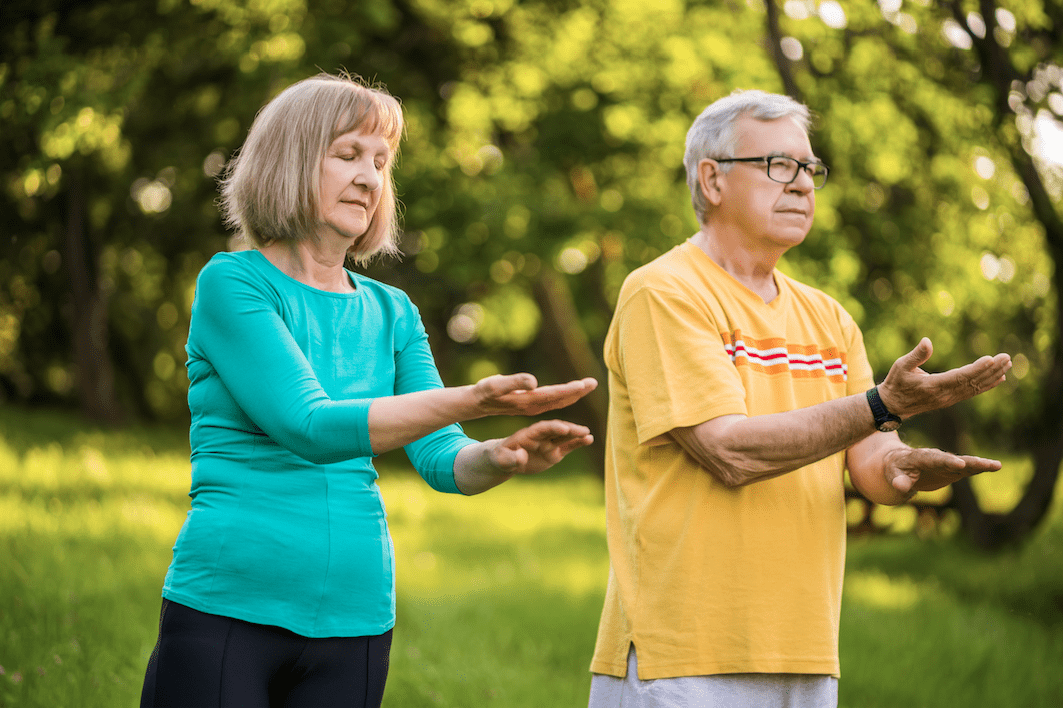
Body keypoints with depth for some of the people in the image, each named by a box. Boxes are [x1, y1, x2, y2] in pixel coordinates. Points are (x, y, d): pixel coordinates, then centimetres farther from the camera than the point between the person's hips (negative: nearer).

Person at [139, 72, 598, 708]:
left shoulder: (391, 313, 12)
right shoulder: (231, 283, -5)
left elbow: (442, 457, 2)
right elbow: (308, 427, -18)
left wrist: (502, 458, -22)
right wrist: (469, 401, -28)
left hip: (355, 620, 5)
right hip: (227, 608, -5)